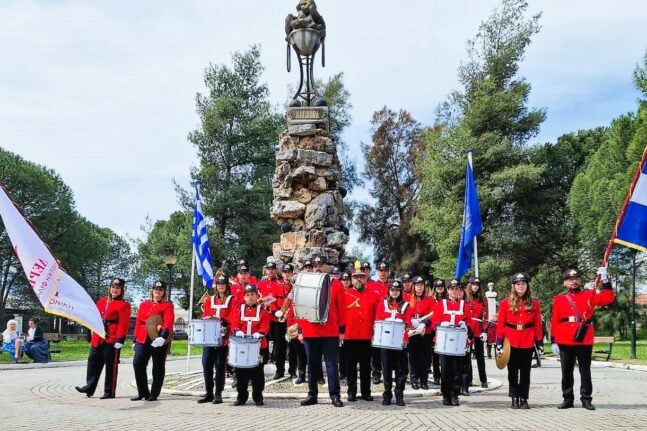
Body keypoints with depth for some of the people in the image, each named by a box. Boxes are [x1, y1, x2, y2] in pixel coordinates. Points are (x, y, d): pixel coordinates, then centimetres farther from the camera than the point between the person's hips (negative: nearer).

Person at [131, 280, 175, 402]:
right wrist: (136, 339, 12)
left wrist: (164, 334, -31)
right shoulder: (143, 304, 16)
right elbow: (138, 322, 16)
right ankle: (142, 392, 7)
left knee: (158, 367, 2)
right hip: (143, 339, 4)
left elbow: (169, 321, -15)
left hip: (159, 340, -4)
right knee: (137, 363, -5)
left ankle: (154, 394, 13)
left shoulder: (168, 305, 1)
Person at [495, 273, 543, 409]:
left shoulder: (534, 304, 5)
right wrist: (499, 343, -6)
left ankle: (524, 399, 13)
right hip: (511, 343, -1)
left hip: (528, 343, 1)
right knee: (513, 372, 5)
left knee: (525, 372, 6)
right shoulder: (506, 303, 0)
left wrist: (539, 343, 2)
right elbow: (500, 324, -1)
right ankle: (514, 399, 13)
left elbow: (537, 325, 6)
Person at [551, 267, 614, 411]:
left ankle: (586, 399, 12)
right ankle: (568, 399, 16)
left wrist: (605, 280, -19)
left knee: (585, 371, 5)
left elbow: (609, 298, -8)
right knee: (567, 372, 7)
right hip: (565, 342, 1)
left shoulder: (590, 294, 6)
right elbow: (555, 322, 6)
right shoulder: (559, 299, 6)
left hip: (584, 341, -1)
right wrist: (553, 341, 2)